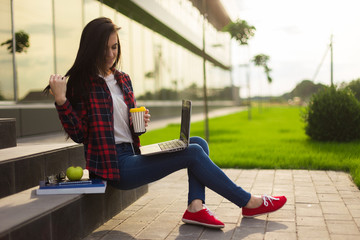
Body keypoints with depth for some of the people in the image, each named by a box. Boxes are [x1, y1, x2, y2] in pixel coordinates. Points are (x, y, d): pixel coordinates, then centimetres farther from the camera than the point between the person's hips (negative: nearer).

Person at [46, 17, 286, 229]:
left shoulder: (123, 79, 14)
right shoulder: (80, 84, -7)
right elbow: (79, 134, -10)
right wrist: (61, 100, -23)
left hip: (132, 152, 8)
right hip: (113, 164, -8)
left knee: (198, 143, -2)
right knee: (193, 152, -15)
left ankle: (195, 206, -18)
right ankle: (249, 202, -1)